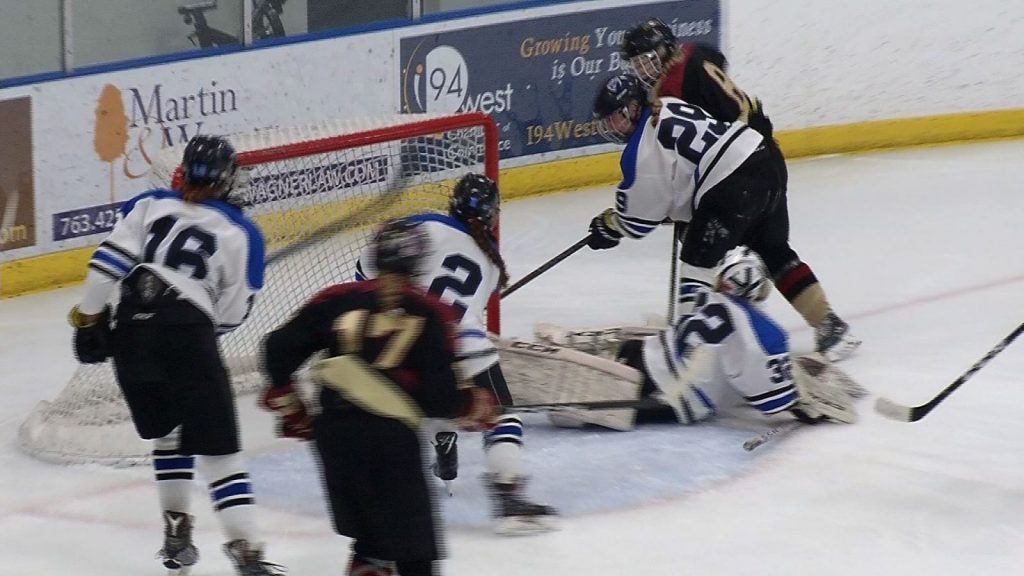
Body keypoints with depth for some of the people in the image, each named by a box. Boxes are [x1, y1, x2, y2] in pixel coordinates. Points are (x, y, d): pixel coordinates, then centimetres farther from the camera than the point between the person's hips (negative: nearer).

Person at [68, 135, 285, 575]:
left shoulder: (148, 205, 12)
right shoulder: (242, 234, 8)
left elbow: (108, 263, 1)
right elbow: (231, 315, 8)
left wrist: (88, 319, 8)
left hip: (131, 335, 3)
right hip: (188, 335, -3)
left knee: (167, 433, 25)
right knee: (218, 448, -2)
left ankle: (176, 532, 26)